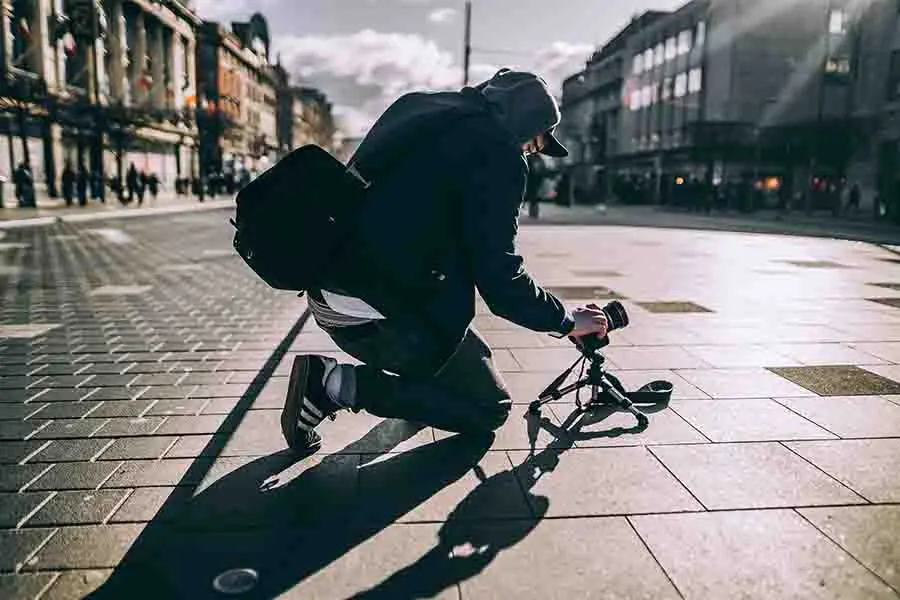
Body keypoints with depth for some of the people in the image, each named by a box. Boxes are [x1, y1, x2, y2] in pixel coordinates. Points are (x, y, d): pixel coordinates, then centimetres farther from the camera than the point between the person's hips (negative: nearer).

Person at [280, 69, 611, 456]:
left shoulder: (414, 105, 16)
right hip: (382, 313, -9)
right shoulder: (496, 148, -11)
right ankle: (341, 383, -6)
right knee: (489, 409, 7)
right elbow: (500, 281, -14)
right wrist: (567, 321, 1)